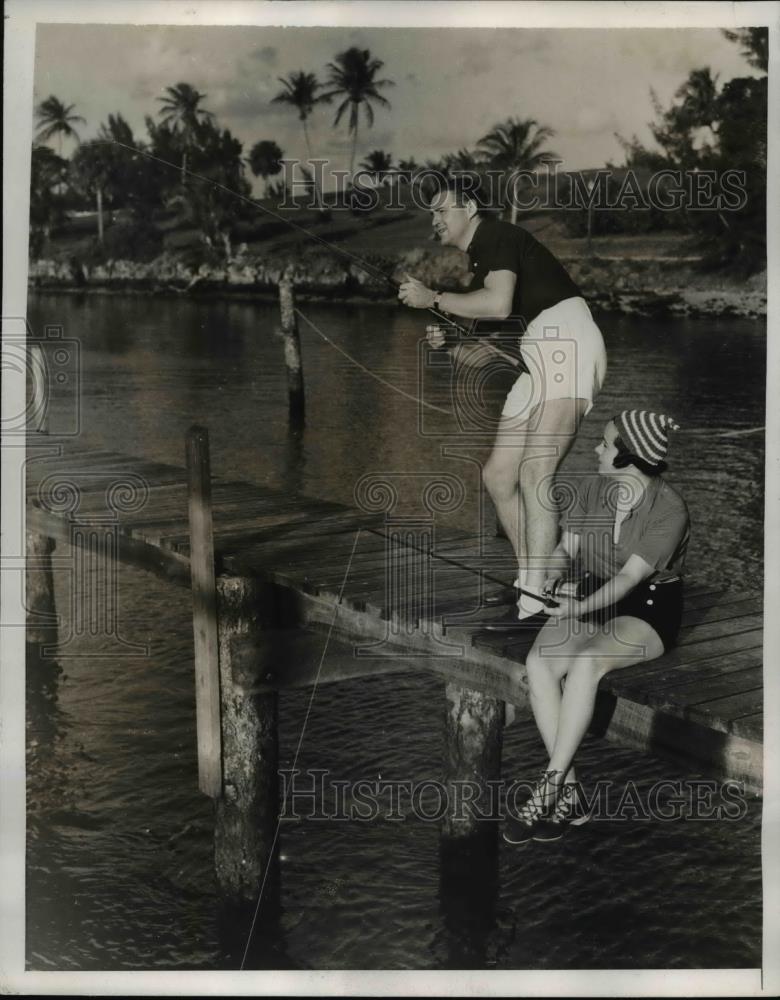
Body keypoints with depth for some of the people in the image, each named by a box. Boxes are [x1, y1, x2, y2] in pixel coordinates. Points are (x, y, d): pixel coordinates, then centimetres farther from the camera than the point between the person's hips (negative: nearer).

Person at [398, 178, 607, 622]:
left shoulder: (498, 236, -4)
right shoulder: (478, 265, 25)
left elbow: (498, 303, -22)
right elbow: (500, 342, 26)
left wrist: (433, 299, -11)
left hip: (567, 343, -11)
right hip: (538, 362, 11)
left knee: (534, 475, -22)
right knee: (498, 476, 9)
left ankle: (535, 607, -22)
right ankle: (532, 584, 20)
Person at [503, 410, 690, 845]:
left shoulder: (668, 509, -16)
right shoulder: (593, 488, 2)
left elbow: (631, 575, -21)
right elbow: (566, 548, 6)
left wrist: (582, 606, -35)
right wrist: (552, 577, -17)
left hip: (648, 611, -5)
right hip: (592, 598, 5)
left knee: (586, 662, -36)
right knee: (539, 662, -25)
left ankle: (548, 789, -27)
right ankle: (570, 795, -22)